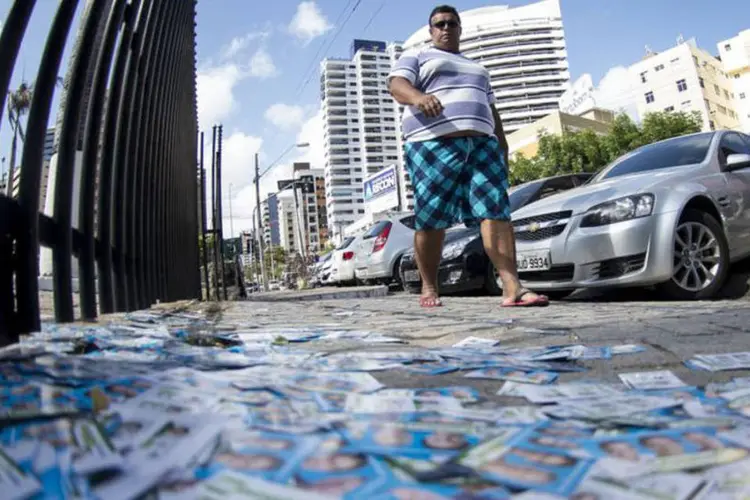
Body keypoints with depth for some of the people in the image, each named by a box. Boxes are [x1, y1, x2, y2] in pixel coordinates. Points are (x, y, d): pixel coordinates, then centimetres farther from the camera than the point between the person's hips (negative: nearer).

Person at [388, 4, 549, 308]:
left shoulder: (476, 68, 34)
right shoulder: (416, 56, 17)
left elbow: (491, 111, 31)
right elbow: (397, 84, -3)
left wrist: (502, 146, 17)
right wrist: (418, 97, -27)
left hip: (482, 143, 5)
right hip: (433, 144, -4)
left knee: (496, 211, -12)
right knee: (431, 220, -8)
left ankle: (512, 288, -18)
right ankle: (429, 288, 3)